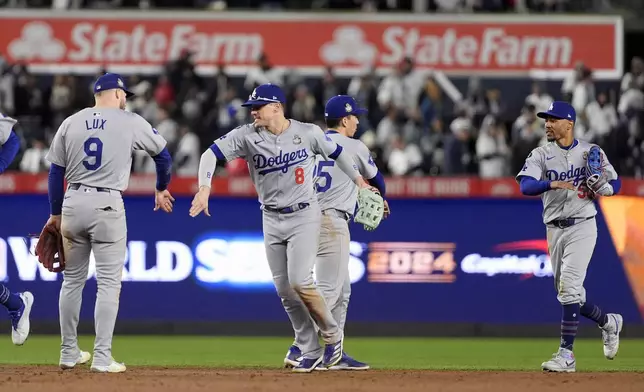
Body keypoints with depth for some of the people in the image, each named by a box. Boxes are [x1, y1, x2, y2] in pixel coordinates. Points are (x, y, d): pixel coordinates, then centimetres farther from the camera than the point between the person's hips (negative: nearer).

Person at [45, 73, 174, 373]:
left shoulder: (70, 123, 7)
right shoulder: (131, 122, 1)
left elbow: (55, 171, 8)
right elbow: (162, 154, 12)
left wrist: (56, 213, 16)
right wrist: (161, 189, 29)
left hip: (73, 202, 4)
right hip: (107, 205, -4)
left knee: (72, 279, 14)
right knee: (108, 282, 0)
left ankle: (69, 353, 19)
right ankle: (102, 358, -6)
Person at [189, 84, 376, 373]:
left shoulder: (308, 133, -8)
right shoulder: (247, 135, -6)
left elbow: (336, 152, 9)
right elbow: (211, 154, -13)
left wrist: (359, 181, 18)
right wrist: (204, 189, -28)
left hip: (304, 216, -4)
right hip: (271, 220, 4)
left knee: (300, 281, -17)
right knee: (284, 289, 3)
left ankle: (332, 334, 5)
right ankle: (311, 353, 12)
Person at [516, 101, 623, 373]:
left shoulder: (591, 152, 2)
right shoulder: (540, 155, 3)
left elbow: (616, 185, 7)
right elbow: (526, 186, -13)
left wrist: (600, 187, -16)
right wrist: (552, 184, -33)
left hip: (582, 227, -4)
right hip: (555, 230, 4)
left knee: (569, 287, -16)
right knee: (567, 293, 10)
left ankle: (566, 355, -16)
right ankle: (608, 322, 37)